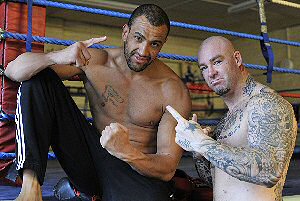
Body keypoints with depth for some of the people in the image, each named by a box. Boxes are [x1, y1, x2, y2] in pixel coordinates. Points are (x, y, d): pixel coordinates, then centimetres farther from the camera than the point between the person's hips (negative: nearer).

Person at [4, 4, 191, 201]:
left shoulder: (174, 91, -12)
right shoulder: (93, 61, -5)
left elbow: (168, 169, -13)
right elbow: (13, 70, -10)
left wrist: (128, 152, -35)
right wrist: (56, 57, -31)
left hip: (137, 169, -3)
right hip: (90, 158, 3)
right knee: (37, 78, -11)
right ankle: (31, 185, -20)